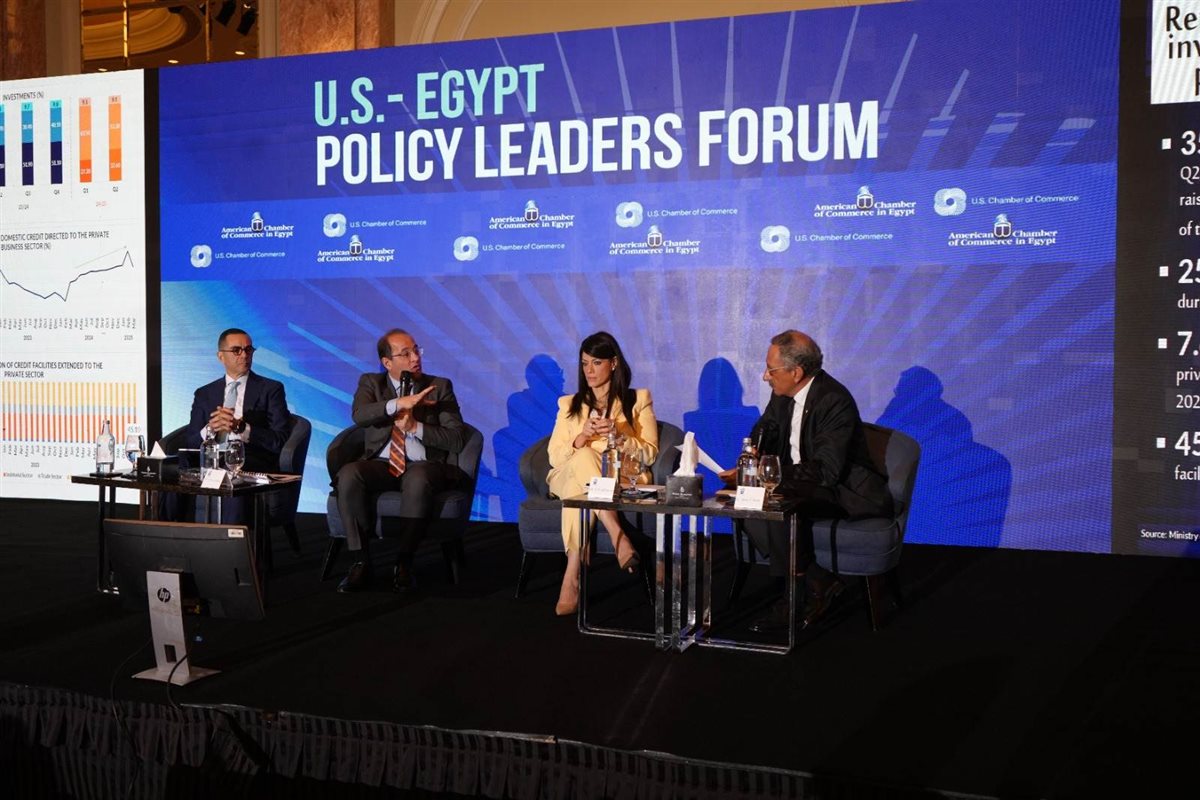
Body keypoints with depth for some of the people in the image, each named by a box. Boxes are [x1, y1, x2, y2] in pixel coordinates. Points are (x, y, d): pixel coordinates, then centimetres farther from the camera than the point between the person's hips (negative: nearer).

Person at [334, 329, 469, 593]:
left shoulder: (439, 386, 11)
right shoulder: (371, 383, 13)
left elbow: (458, 440, 1)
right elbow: (359, 414, -11)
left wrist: (416, 427, -11)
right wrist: (399, 403, -24)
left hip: (422, 466, -1)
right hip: (379, 464, 1)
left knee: (418, 480, -37)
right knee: (348, 475, -31)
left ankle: (404, 564, -22)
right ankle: (361, 561, -20)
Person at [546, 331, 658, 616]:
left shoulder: (638, 399, 15)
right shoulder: (569, 404, 20)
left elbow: (650, 454, 4)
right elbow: (554, 457, 7)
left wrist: (620, 435, -15)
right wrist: (582, 437, -13)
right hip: (570, 476, 1)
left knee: (579, 490, -39)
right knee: (584, 458, -38)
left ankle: (572, 579, -46)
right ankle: (618, 537, -50)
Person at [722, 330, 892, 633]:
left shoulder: (835, 401, -23)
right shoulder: (783, 394, 1)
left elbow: (825, 471, -30)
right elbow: (763, 432, 19)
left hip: (843, 491, -8)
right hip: (800, 485, 9)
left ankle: (808, 590, -14)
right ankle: (818, 582, -14)